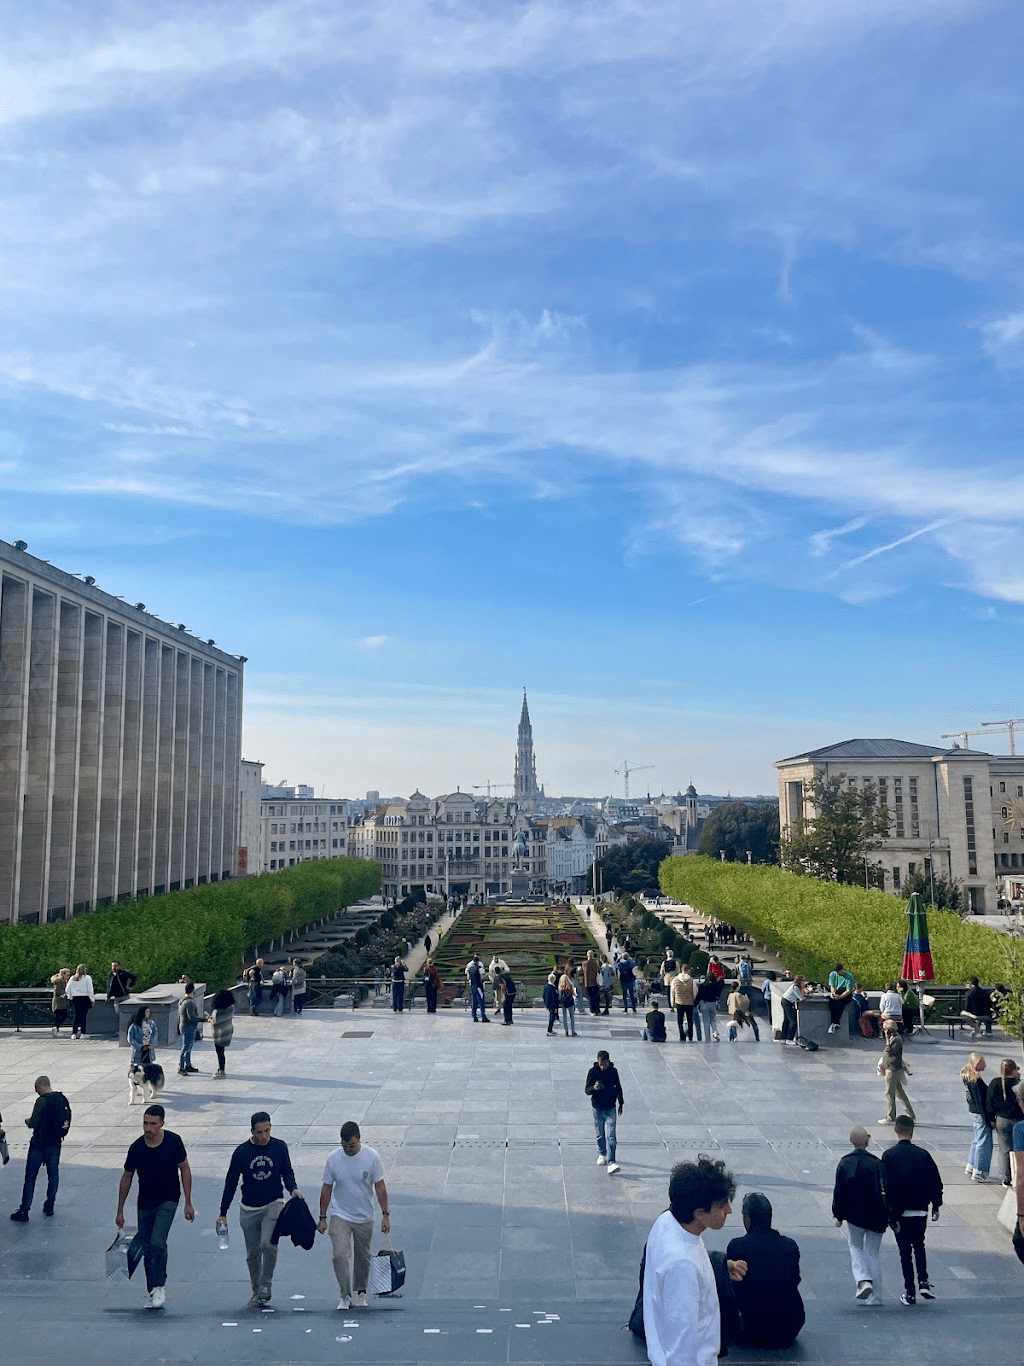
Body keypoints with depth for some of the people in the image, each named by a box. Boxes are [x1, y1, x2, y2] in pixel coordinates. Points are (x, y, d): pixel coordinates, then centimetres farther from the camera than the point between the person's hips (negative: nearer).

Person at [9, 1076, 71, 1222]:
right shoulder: (62, 1099, 3)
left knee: (30, 1177, 3)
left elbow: (33, 1123, -20)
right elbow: (67, 1121, 8)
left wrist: (28, 1121, 0)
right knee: (53, 1174, 16)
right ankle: (49, 1205, 24)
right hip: (56, 1143, 6)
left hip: (39, 1144, -6)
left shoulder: (42, 1101, -18)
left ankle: (24, 1211, 6)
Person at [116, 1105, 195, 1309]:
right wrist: (120, 1211, 9)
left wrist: (188, 1203, -4)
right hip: (145, 1204, 3)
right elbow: (126, 1178, 5)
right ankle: (152, 1291, 26)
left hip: (168, 1201, -3)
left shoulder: (173, 1141, -13)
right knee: (146, 1249, 7)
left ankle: (159, 1286, 0)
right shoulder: (136, 1148, -9)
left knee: (157, 1242, -19)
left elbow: (184, 1169, -3)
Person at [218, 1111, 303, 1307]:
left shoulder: (280, 1147, -3)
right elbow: (231, 1183, 2)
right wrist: (223, 1213, 1)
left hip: (273, 1205, -1)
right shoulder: (241, 1152, -5)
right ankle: (256, 1291, 27)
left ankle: (266, 1285, 0)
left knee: (268, 1244, -20)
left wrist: (292, 1189, -14)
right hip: (248, 1209, 1)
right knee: (252, 1254, 8)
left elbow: (287, 1172, 7)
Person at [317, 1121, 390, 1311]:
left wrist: (385, 1215, -6)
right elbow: (326, 1189, -1)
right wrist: (322, 1218, 1)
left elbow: (380, 1187, -5)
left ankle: (361, 1293, 34)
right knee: (339, 1254, -14)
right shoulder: (333, 1159, -11)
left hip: (364, 1217, 1)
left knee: (363, 1256, 13)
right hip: (340, 1215, 0)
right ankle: (345, 1296, 1)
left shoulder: (372, 1157, -12)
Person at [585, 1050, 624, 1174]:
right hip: (598, 1108, 0)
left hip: (610, 1108, 0)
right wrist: (594, 1088, -33)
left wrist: (621, 1103, 17)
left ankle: (611, 1162, -12)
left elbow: (618, 1088, 11)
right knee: (600, 1134, 14)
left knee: (610, 1136, -9)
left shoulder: (613, 1071, -4)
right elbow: (587, 1090, -11)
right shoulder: (593, 1072, -9)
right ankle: (602, 1155, 37)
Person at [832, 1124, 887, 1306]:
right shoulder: (876, 1163, -11)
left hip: (854, 1216, 0)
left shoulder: (844, 1163, -7)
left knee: (855, 1247, 20)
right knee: (872, 1253, 12)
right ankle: (874, 1296, 14)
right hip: (875, 1216, 0)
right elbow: (884, 1190, -7)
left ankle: (863, 1280, -2)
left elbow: (839, 1191, -4)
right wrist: (887, 1216, 4)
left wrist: (838, 1215, 6)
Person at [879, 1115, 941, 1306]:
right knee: (919, 1246, 21)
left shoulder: (888, 1156, -8)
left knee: (905, 1251, 7)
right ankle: (924, 1281, 6)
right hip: (920, 1210, 2)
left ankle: (909, 1292, 7)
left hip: (899, 1212, -2)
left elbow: (886, 1185, -10)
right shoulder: (923, 1155, -3)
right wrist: (936, 1206, 11)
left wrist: (890, 1214, -4)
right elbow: (936, 1182, -1)